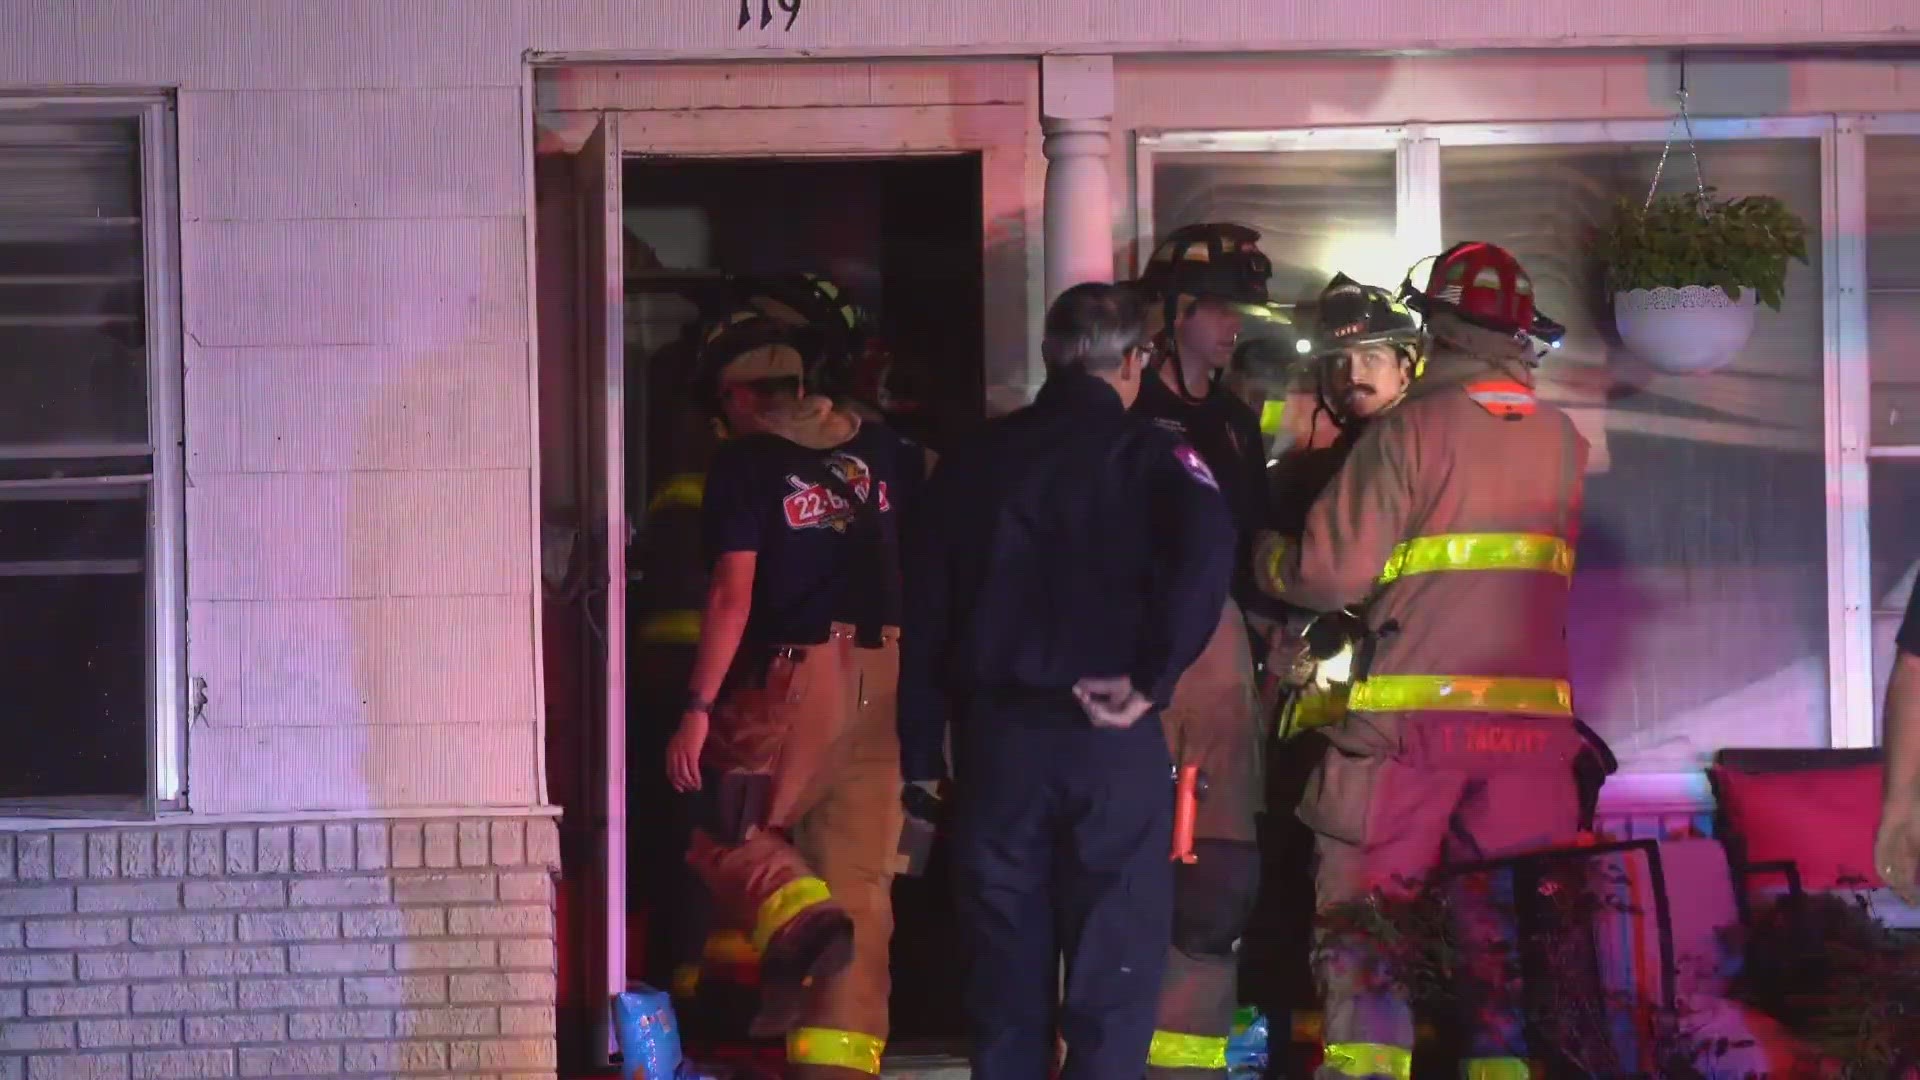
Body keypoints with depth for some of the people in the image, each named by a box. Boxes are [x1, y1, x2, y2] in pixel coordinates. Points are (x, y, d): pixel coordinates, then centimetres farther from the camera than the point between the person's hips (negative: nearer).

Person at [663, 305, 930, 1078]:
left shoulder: (746, 464, -5)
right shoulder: (882, 451, 12)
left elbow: (733, 594, -12)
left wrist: (697, 709, -12)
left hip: (794, 679, -5)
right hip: (886, 686, 5)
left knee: (729, 838, 6)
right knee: (859, 880, 7)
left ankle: (796, 918, -24)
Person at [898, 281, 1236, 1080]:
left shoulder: (974, 460, 9)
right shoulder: (1148, 456, -2)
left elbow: (925, 612, 8)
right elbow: (1206, 545, -23)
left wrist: (922, 751, 11)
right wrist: (1153, 678, -17)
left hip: (996, 735, 3)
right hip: (1112, 741, -3)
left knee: (1005, 976, 10)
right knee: (1114, 975, 2)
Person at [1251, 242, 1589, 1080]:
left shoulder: (1410, 430, -6)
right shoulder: (1561, 440, 10)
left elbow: (1333, 575, -9)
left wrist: (1263, 556, 9)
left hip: (1413, 710, -5)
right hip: (1531, 718, 5)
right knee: (1509, 926, 9)